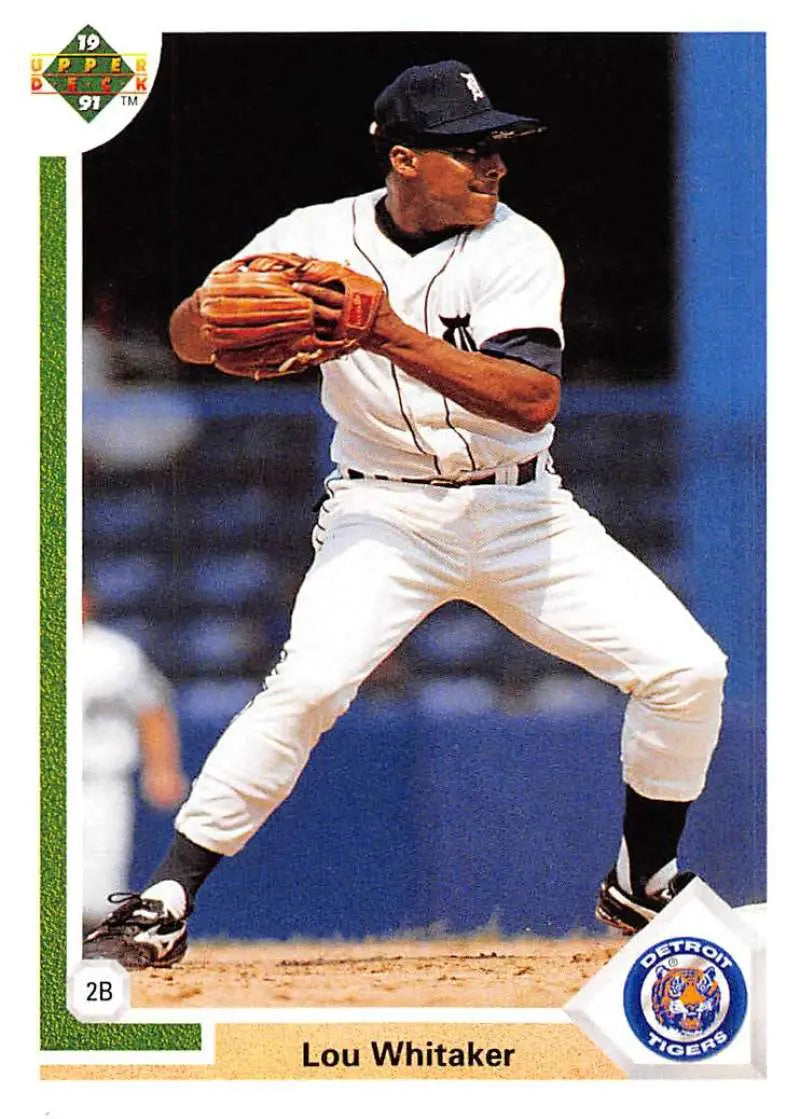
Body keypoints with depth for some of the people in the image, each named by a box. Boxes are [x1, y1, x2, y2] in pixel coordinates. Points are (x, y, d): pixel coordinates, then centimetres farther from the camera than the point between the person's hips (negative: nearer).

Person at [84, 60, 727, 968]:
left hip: (521, 514, 2)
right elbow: (188, 340, -6)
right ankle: (162, 905, -21)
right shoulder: (322, 238, -6)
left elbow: (534, 398, -25)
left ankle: (640, 885, 15)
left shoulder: (518, 249, -10)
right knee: (309, 682, -28)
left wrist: (394, 336, -35)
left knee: (686, 669, -8)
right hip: (385, 511, -2)